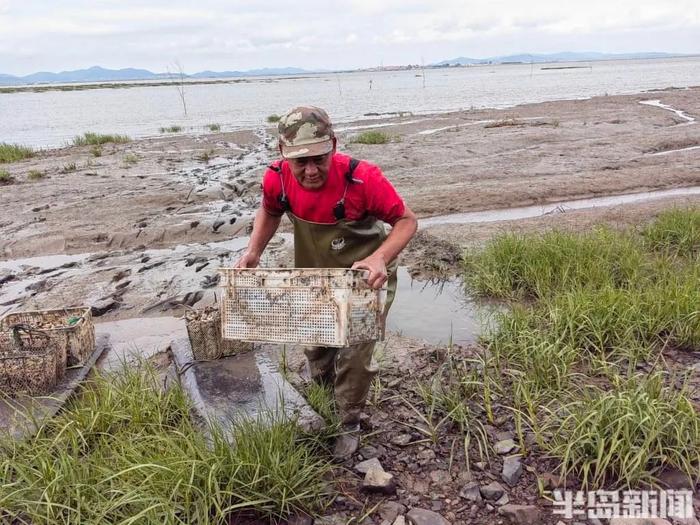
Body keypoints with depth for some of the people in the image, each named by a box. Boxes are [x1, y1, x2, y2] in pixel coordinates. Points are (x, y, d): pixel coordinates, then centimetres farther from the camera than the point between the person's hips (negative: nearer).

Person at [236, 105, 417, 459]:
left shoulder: (363, 178, -36)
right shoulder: (277, 178, -24)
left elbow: (407, 221, -23)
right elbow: (269, 212, 1)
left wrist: (379, 258, -40)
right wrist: (253, 252, -14)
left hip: (365, 278, -4)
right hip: (313, 277, 4)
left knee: (354, 356, 3)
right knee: (315, 347, 22)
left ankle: (349, 425, 31)